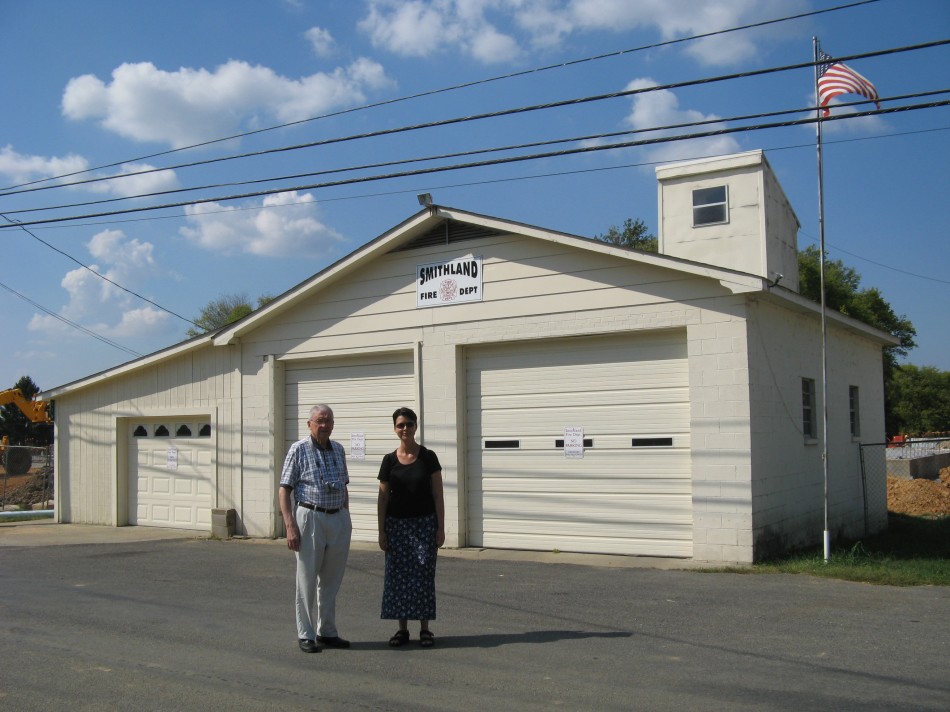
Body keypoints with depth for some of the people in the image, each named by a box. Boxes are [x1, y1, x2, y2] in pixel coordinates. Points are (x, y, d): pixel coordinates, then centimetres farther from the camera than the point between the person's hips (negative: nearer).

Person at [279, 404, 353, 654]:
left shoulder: (338, 449, 12)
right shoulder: (299, 450, -4)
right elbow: (284, 490, -8)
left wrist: (346, 518, 15)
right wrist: (290, 526, -15)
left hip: (339, 519, 5)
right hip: (310, 518, -5)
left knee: (331, 581, 11)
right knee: (307, 581, 2)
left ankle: (327, 631, 22)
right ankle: (306, 635, 11)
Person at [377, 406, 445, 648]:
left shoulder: (428, 457, -2)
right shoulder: (389, 460, 2)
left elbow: (437, 494, -2)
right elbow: (383, 497, 4)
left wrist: (441, 528, -6)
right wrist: (381, 531, 1)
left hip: (424, 523, -2)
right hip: (397, 524, 2)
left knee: (423, 575, 0)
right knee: (397, 575, 3)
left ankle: (425, 629, 10)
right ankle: (402, 629, 13)